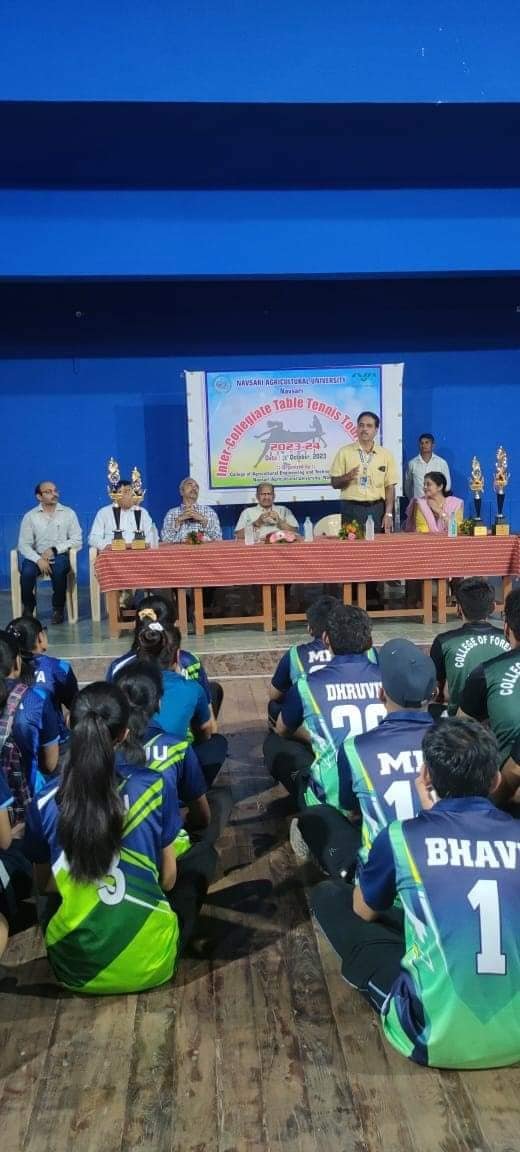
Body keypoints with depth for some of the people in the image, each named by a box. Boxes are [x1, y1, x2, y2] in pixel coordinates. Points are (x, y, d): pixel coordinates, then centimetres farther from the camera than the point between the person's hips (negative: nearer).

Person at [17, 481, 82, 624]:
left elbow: (77, 540, -1)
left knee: (59, 570, -34)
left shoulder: (68, 513, 5)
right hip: (37, 556, 1)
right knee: (27, 572, -30)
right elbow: (24, 544, -2)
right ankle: (28, 607, -3)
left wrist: (55, 549, -13)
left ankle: (58, 608, -12)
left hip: (60, 556, -1)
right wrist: (38, 559, -19)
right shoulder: (30, 516, 5)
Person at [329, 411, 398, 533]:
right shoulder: (344, 452, 2)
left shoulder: (386, 454, 6)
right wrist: (347, 477, -19)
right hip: (351, 509, -1)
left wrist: (388, 514, -4)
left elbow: (390, 487, 5)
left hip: (377, 509, 1)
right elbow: (334, 483, 2)